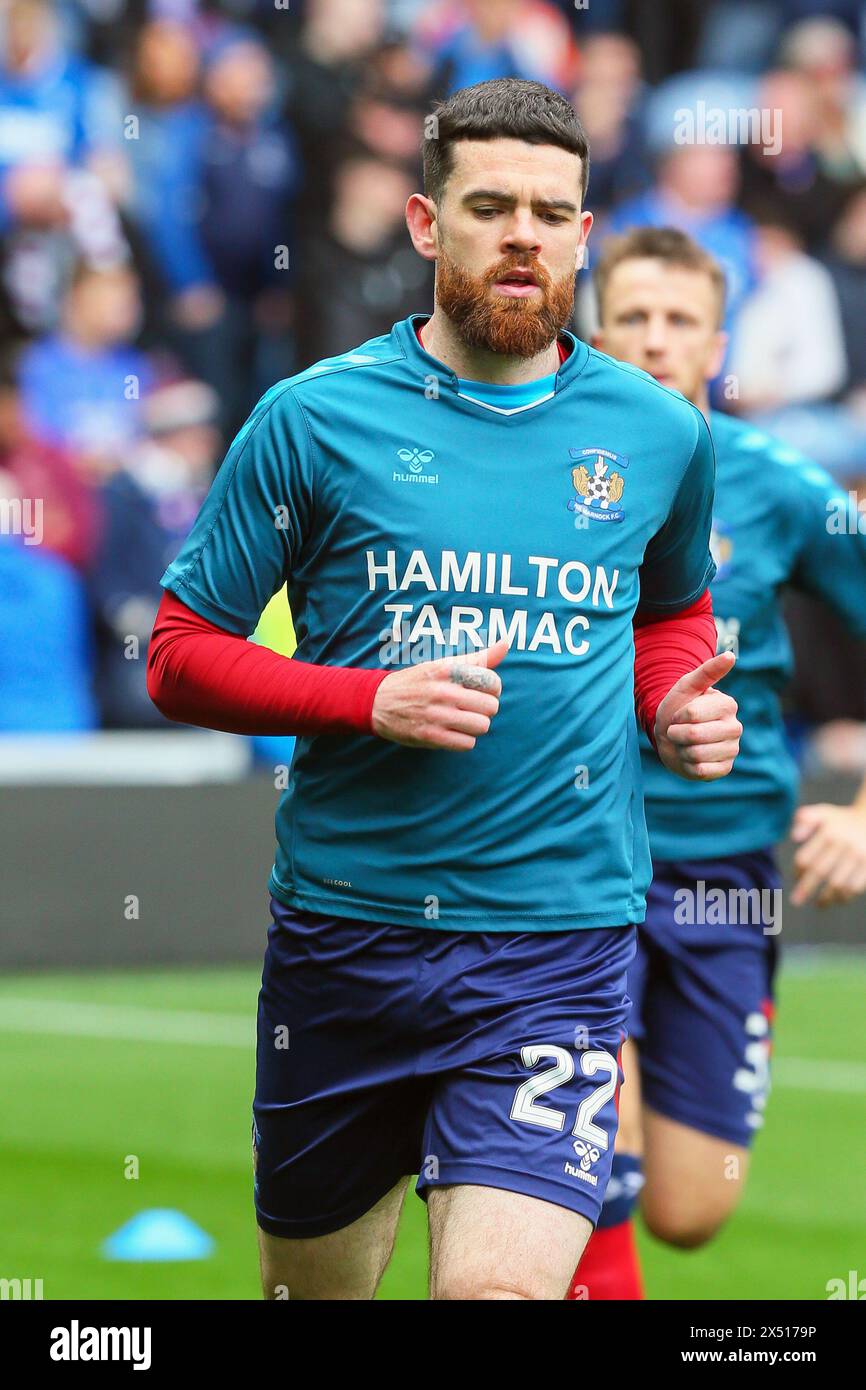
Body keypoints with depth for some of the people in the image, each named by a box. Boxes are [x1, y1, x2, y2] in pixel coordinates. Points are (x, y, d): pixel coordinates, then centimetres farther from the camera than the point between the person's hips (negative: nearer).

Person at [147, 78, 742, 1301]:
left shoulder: (660, 436, 5)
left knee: (500, 1287, -21)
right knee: (313, 1282, 15)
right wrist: (373, 702, -13)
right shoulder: (314, 419, -2)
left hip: (559, 944, 0)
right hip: (342, 935, 0)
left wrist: (677, 705, 3)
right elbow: (181, 655, 2)